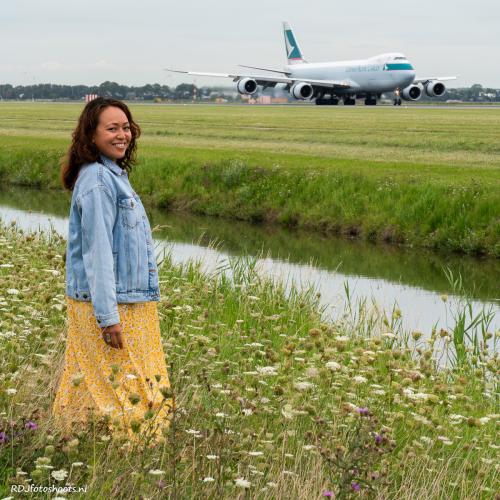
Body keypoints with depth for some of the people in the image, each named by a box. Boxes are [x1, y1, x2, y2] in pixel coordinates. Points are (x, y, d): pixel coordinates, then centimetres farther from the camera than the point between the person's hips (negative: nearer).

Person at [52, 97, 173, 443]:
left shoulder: (114, 175, 13)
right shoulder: (96, 181, -17)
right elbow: (97, 252, -21)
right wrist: (108, 316, -23)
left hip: (129, 302, 9)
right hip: (110, 307, -9)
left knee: (91, 394, 14)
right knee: (126, 391, -5)